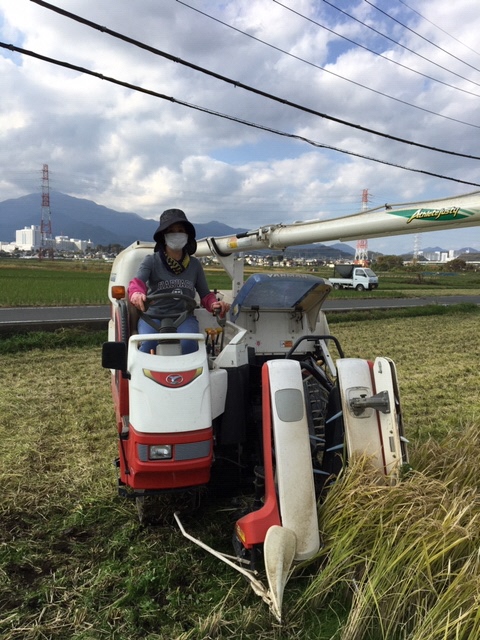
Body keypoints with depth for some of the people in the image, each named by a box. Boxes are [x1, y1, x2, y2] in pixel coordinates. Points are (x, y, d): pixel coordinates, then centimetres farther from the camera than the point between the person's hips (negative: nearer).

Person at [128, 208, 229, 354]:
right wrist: (136, 294, -39)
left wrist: (215, 304, -10)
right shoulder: (151, 261, 4)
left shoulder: (195, 264, 13)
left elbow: (205, 294, 15)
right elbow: (137, 282, -13)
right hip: (153, 317, -1)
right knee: (148, 343, -32)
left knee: (189, 343, -31)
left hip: (184, 317, 2)